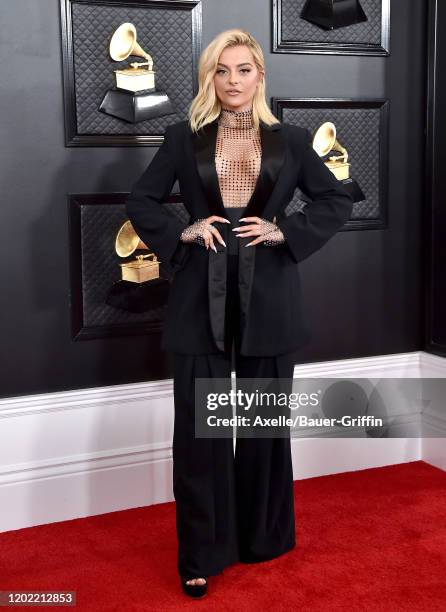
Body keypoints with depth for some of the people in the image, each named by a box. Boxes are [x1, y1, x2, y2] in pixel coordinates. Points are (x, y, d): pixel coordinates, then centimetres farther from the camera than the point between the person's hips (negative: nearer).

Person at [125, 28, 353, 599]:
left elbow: (338, 201, 8)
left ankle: (264, 536, 29)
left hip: (267, 297, 1)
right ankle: (200, 554, 12)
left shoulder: (290, 139, 5)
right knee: (198, 425, 0)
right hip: (202, 296, 0)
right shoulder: (184, 137, 4)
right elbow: (139, 200, 8)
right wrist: (182, 233, -8)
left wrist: (286, 232, -5)